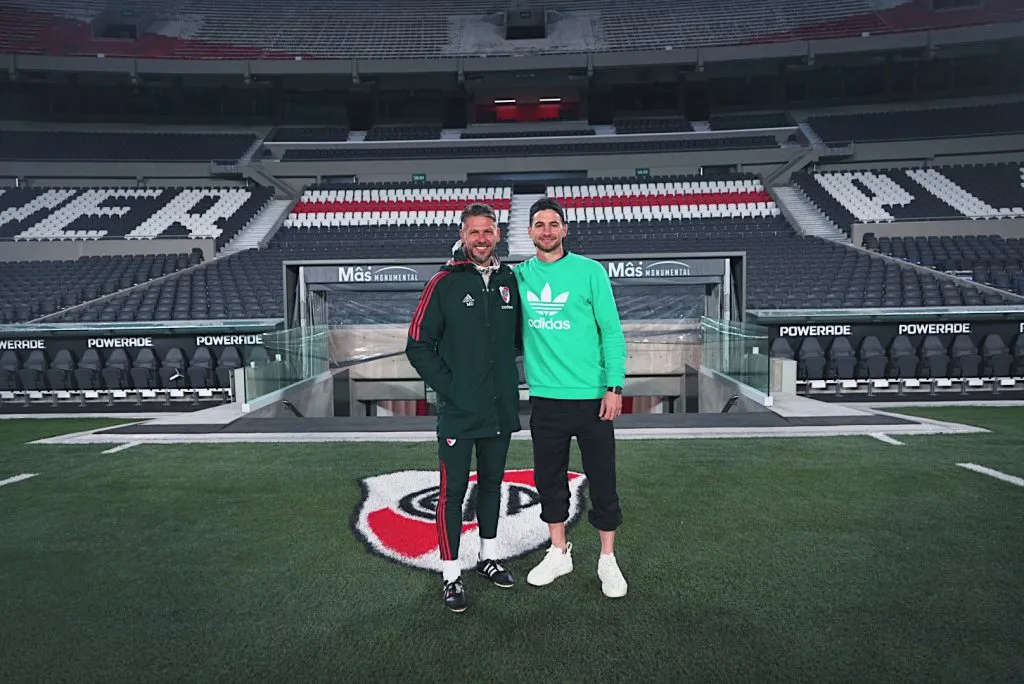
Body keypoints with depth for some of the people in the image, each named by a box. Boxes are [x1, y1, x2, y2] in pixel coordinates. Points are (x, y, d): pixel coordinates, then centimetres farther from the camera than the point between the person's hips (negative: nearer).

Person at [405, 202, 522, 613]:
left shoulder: (510, 281, 6)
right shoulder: (445, 283, -6)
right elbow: (418, 346, -6)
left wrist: (508, 379, 4)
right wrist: (448, 386, -10)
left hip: (500, 409, 4)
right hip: (458, 410, -4)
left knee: (492, 484, 17)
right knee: (453, 491, 2)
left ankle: (489, 557, 34)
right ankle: (451, 575, 15)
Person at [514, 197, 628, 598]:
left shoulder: (590, 271, -4)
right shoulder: (519, 275, 5)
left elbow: (611, 331, -4)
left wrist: (614, 386, -11)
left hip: (591, 396, -3)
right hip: (544, 396, 3)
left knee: (602, 480, 6)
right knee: (549, 478, 14)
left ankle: (607, 559, 23)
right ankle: (559, 553, 32)